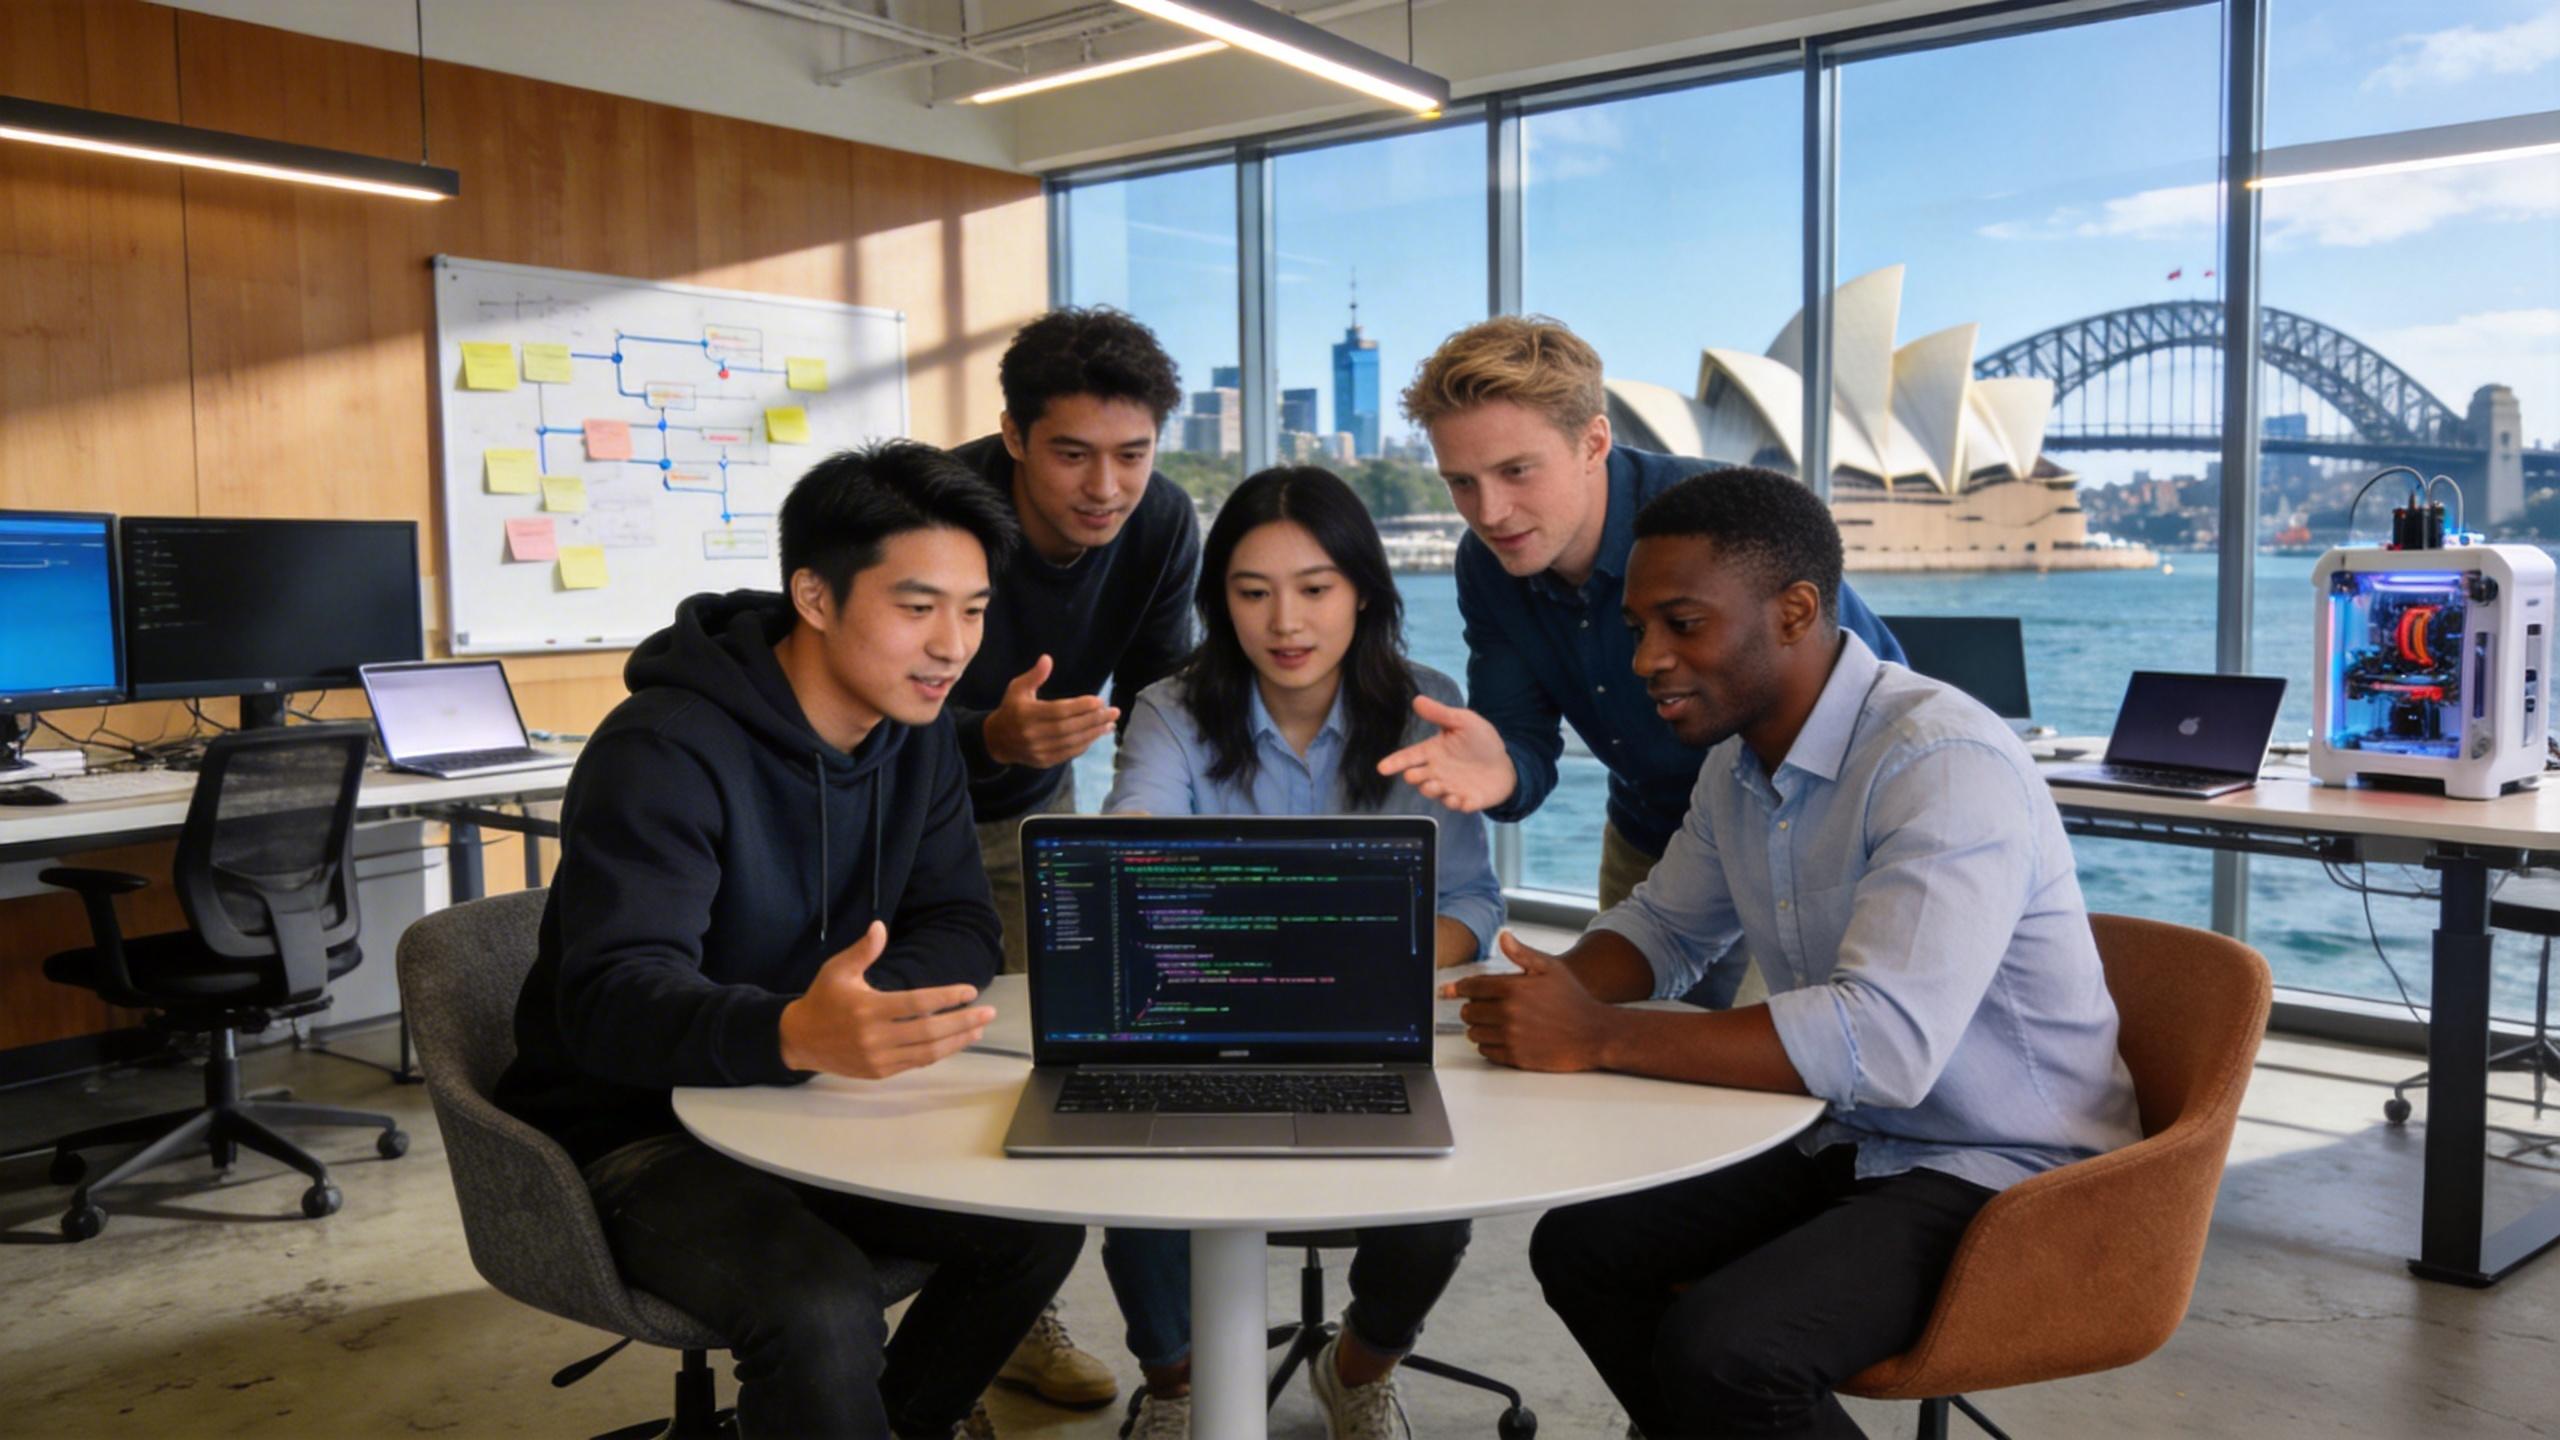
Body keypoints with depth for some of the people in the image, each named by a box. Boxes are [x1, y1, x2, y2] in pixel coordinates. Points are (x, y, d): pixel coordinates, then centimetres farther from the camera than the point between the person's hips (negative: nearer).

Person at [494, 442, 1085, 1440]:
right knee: (821, 1310, -31)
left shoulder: (915, 730, -1)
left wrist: (868, 1003, -24)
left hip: (801, 1105, 7)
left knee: (1039, 1218, -8)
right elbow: (611, 1000, -33)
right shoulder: (666, 752, -24)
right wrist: (795, 1033, -53)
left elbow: (959, 928, -1)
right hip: (633, 1125, -7)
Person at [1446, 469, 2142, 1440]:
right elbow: (1664, 925, 17)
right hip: (1844, 1142, 8)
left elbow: (1884, 1041, -35)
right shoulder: (1736, 761, 3)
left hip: (2001, 1176, -8)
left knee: (1718, 1348, -27)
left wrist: (1599, 1038, -31)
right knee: (1578, 1245, 4)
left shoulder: (1944, 765, -25)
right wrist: (1552, 991, -6)